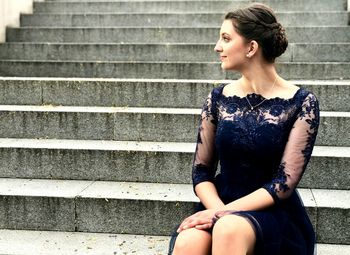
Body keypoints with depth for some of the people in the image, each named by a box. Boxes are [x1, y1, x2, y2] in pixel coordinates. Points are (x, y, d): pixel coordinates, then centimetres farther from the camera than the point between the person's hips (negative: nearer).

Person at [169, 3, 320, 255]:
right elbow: (201, 171, 4)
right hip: (222, 207, 2)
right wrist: (219, 210, -15)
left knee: (230, 230, -35)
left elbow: (284, 184, -11)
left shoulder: (301, 103, -6)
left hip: (276, 214, -2)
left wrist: (223, 213, -18)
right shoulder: (219, 98, 4)